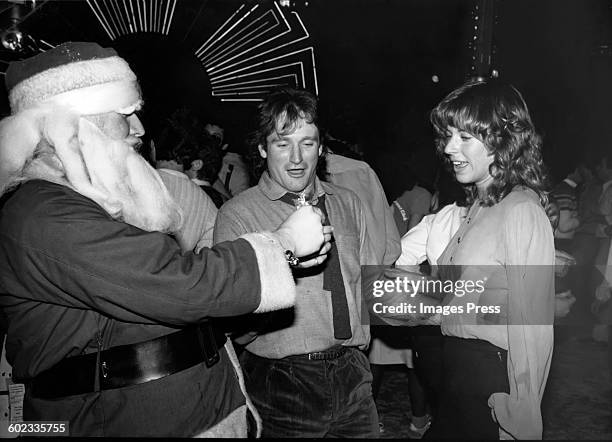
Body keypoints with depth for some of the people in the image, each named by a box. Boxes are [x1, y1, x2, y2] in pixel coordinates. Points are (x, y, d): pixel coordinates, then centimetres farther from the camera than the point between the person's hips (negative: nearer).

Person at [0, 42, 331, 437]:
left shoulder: (104, 202, 12)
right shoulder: (45, 219, -20)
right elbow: (182, 289, -25)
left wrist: (290, 253, 6)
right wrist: (284, 241, -13)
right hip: (126, 422, -9)